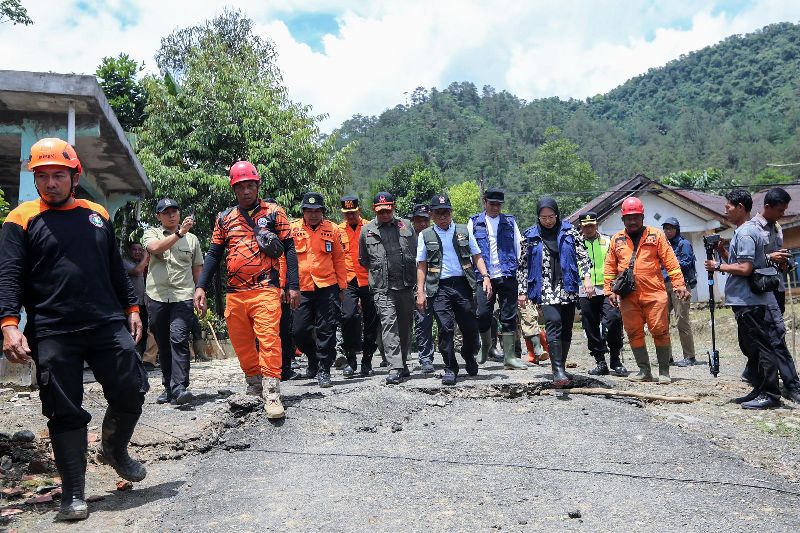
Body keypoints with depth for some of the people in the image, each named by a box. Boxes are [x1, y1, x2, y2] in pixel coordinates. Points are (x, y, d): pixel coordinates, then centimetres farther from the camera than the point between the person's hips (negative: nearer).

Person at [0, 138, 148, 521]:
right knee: (65, 413, 2)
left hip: (109, 325, 3)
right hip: (52, 334, -3)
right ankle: (73, 494, 15)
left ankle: (114, 449, 31)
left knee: (131, 392, 1)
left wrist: (131, 308, 15)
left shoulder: (97, 215, 15)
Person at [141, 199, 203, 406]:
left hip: (183, 297, -1)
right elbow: (155, 248, -16)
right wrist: (179, 233, -26)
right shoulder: (151, 233, 9)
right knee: (163, 344, 7)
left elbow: (198, 269, 17)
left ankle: (179, 387, -21)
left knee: (179, 340, -17)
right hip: (157, 297, 1)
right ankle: (168, 387, 18)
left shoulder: (192, 239, 14)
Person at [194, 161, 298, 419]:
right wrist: (200, 286, 4)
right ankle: (254, 383, 28)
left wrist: (293, 286, -5)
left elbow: (289, 249, 3)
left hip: (265, 290, -4)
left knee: (268, 338, -15)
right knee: (241, 343, 10)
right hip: (234, 293, 4)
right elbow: (214, 254, 15)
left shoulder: (274, 213, 5)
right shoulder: (225, 218, 14)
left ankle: (272, 394, -14)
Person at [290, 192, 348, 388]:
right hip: (302, 289, 1)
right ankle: (313, 359, 31)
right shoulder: (292, 229, 2)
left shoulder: (332, 230, 3)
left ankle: (324, 370, 13)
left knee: (326, 331, 1)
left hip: (328, 288, -1)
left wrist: (342, 287, 6)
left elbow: (339, 260, 7)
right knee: (299, 331, 4)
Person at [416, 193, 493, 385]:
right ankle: (450, 368, 7)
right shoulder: (425, 236, 8)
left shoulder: (464, 231, 11)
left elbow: (477, 256, 13)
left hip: (463, 284, 1)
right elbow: (421, 266, 7)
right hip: (439, 287, -1)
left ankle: (469, 357, 33)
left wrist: (485, 276, -3)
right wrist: (420, 292, 0)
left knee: (470, 326, 4)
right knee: (445, 327, -7)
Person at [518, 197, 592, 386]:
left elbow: (582, 255, 4)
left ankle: (560, 368, 18)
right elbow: (523, 265, 9)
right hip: (545, 289, -2)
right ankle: (558, 370, -24)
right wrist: (522, 291, 5)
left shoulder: (569, 231, 7)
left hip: (568, 288, 2)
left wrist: (587, 278, -9)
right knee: (554, 323, -20)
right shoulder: (531, 236, 6)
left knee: (566, 330, 4)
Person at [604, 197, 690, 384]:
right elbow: (610, 267, 14)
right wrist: (609, 290, 7)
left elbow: (671, 262, 0)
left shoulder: (656, 235, 4)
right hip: (627, 296, 3)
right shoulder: (617, 239, 12)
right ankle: (644, 371, 18)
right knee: (634, 333, 6)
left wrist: (679, 284, -7)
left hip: (654, 293, -3)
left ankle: (664, 372, 10)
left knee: (660, 331, -2)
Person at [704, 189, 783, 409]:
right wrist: (722, 252, 10)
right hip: (747, 300, 11)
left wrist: (718, 266, -12)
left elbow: (744, 268, -23)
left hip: (748, 301, -11)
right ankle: (760, 390, 23)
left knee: (759, 347, -6)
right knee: (751, 346, 15)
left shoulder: (745, 233, -16)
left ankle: (770, 394, -1)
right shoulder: (750, 230, 17)